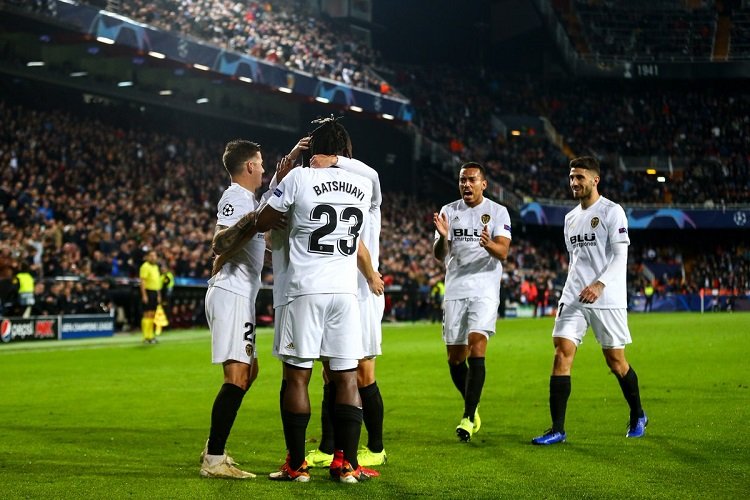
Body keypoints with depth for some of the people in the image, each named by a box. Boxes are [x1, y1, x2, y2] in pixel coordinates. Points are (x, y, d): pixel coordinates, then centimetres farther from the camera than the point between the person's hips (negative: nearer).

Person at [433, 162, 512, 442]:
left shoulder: (498, 212, 1)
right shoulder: (449, 211, 10)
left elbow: (503, 253, -10)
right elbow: (439, 255, 3)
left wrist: (489, 245, -33)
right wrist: (442, 237, -19)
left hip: (485, 290, -4)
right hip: (454, 290, 4)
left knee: (476, 346, -18)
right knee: (455, 357, 6)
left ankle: (468, 417, -18)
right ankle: (472, 406, 28)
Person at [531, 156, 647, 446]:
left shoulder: (612, 212, -5)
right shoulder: (571, 218, 16)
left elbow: (620, 256, -13)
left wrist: (600, 284, -25)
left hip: (607, 299, -5)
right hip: (574, 298, 5)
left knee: (616, 361, 3)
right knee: (562, 354, -9)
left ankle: (637, 417, 27)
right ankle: (557, 429, -9)